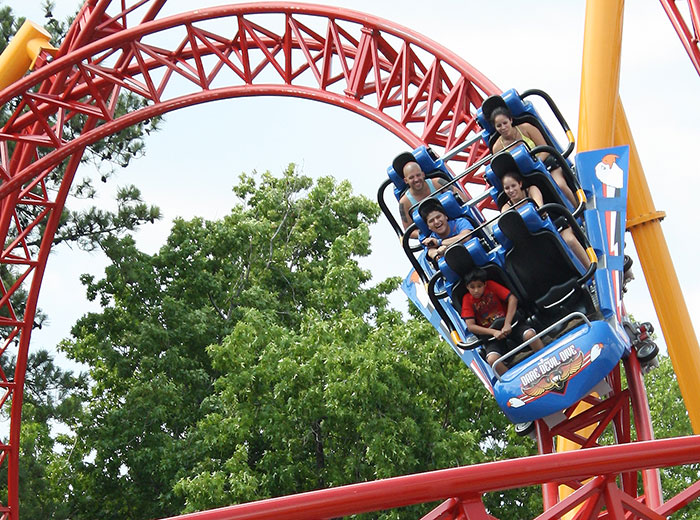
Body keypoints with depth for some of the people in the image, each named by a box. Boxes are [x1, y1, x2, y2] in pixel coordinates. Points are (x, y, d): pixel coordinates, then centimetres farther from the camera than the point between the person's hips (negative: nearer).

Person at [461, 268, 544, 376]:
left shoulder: (491, 285, -1)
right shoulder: (467, 299, -3)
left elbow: (512, 299, -7)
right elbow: (470, 326, -9)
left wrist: (507, 324, -17)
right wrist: (494, 332, -19)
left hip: (508, 324, 1)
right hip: (490, 334, -1)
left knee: (530, 334, -30)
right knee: (492, 359, -32)